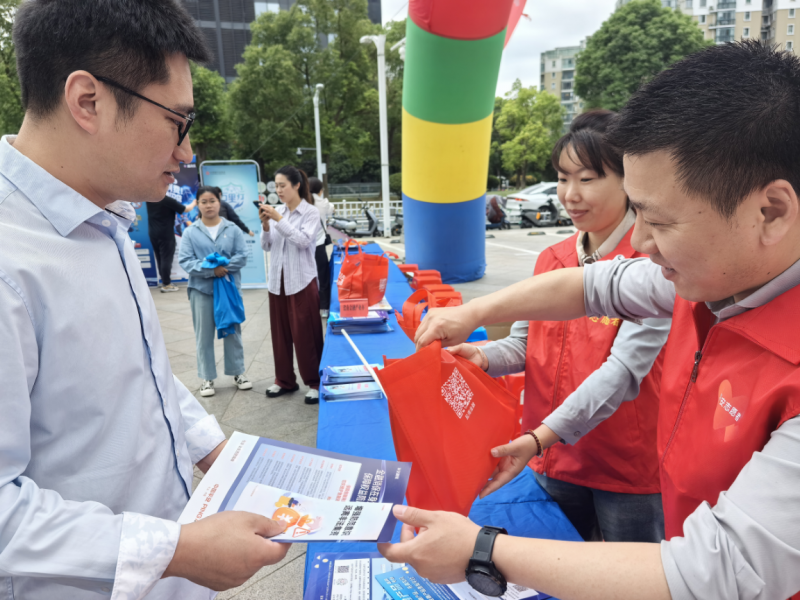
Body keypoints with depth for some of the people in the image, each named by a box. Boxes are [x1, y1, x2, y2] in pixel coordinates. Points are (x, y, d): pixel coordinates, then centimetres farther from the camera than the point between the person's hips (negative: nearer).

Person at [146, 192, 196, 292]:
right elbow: (186, 209, -10)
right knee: (166, 259, -1)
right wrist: (194, 203, 8)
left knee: (159, 258, 15)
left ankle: (164, 280, 23)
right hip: (166, 234, -7)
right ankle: (166, 284, 2)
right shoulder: (168, 200, -17)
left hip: (153, 233, 7)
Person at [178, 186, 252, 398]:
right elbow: (186, 261, -7)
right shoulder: (190, 232, -2)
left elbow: (242, 256, -4)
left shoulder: (232, 229, -1)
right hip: (201, 289, 0)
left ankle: (238, 372, 25)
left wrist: (224, 267, -19)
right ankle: (207, 378, 17)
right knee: (204, 335, 6)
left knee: (233, 330, 12)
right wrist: (211, 270, -19)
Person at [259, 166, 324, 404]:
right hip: (277, 280, 5)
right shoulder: (277, 211, 7)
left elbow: (303, 240, -19)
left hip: (302, 281, -5)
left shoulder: (310, 213, -4)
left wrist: (279, 220, -22)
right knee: (280, 332, 12)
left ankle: (314, 383, 11)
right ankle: (284, 380, 26)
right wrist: (265, 226, -9)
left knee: (305, 334, -1)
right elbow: (266, 246, 7)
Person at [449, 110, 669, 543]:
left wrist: (542, 437, -32)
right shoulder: (550, 259, 4)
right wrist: (483, 358, -17)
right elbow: (524, 343, 5)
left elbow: (624, 368, -24)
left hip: (628, 465, -5)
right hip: (554, 460, 6)